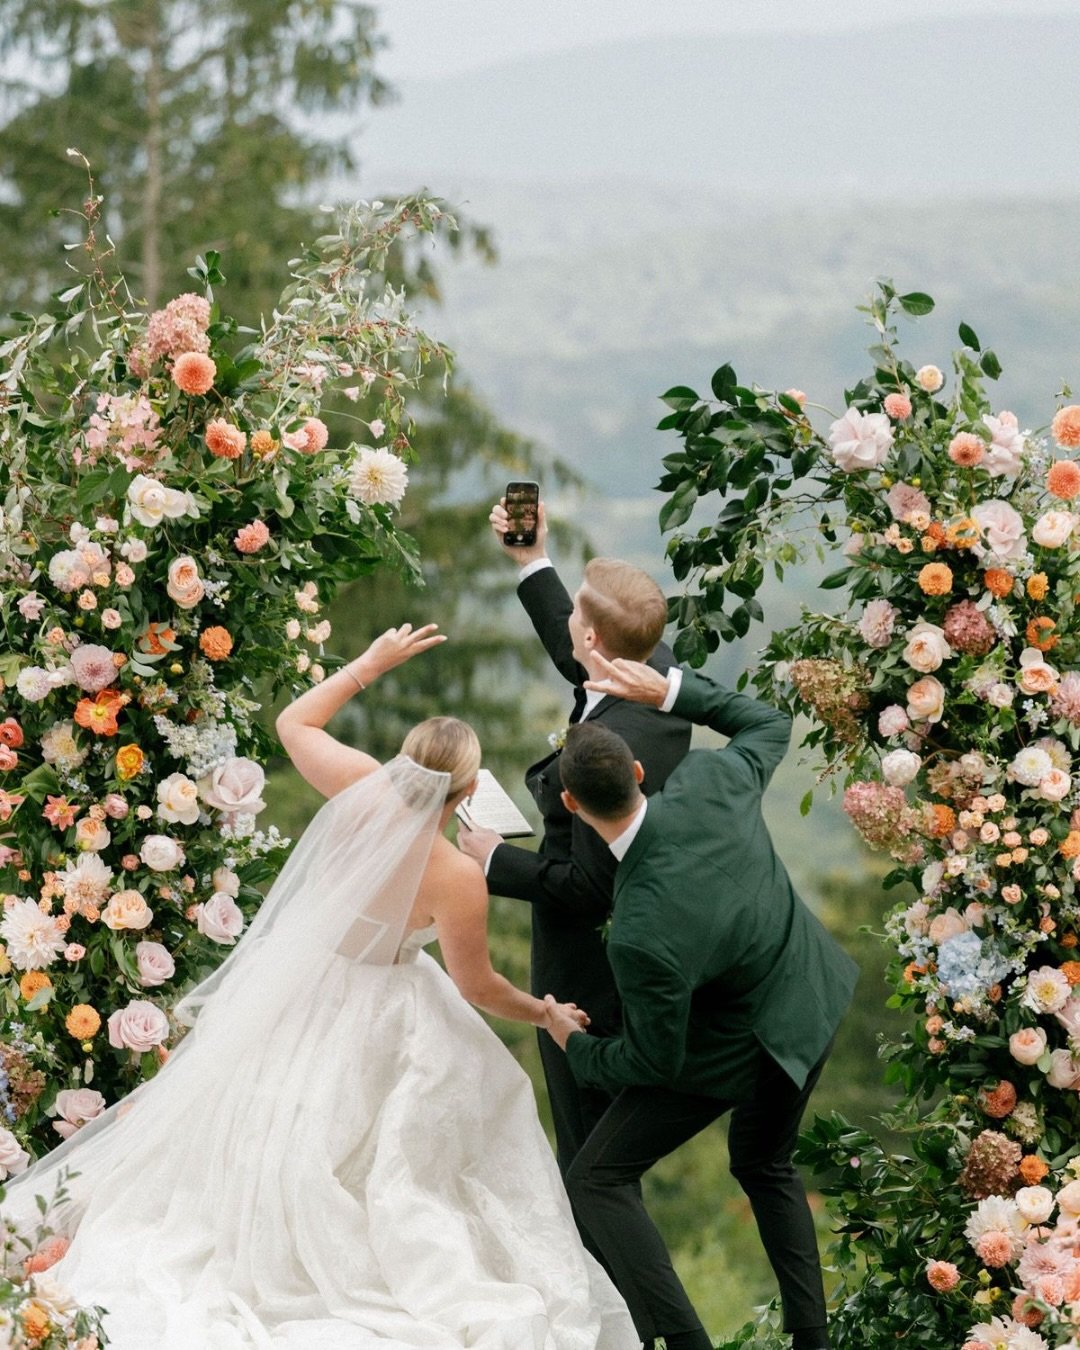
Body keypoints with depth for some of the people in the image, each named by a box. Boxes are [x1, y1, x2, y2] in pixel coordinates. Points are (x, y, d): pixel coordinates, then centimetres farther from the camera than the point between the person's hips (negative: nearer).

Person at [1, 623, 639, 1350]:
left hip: (294, 990, 3)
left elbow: (295, 722, -3)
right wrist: (541, 1011, 4)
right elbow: (477, 984, -14)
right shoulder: (459, 880, -30)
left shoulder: (362, 791, -24)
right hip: (376, 1014, -3)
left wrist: (372, 662, 2)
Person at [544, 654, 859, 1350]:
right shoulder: (710, 782, -26)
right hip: (813, 1001, 7)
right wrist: (669, 689, -7)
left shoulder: (640, 934, -39)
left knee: (598, 1179, 4)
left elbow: (653, 1062, -22)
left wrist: (575, 1046, -2)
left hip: (738, 1046, -7)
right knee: (765, 1163, 31)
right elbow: (768, 722, 0)